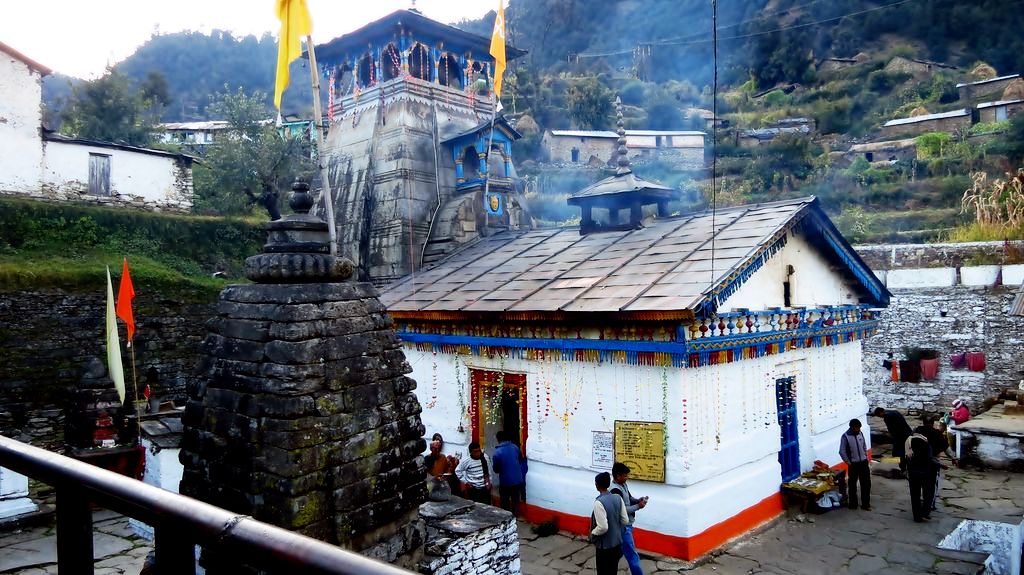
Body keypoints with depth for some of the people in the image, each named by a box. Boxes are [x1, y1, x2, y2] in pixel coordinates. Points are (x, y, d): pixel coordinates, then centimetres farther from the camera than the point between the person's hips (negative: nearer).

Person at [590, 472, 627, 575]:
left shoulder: (599, 502, -25)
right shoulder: (618, 498, -4)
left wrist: (592, 533, -9)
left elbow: (603, 527, -27)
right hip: (617, 543, 7)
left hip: (605, 545, -7)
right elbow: (625, 521, 1)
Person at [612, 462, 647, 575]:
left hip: (627, 525, 10)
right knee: (632, 556, -2)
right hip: (623, 527, -10)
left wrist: (638, 500, -1)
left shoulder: (624, 485, 6)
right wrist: (638, 506, -19)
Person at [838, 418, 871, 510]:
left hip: (864, 463, 4)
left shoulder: (860, 434, 1)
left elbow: (864, 447, 15)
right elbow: (842, 452, -12)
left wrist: (865, 457, 9)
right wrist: (849, 463, -10)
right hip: (853, 464, -4)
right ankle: (852, 504, 20)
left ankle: (865, 504, 15)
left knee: (866, 483, 5)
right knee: (852, 484, 7)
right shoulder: (845, 437, -15)